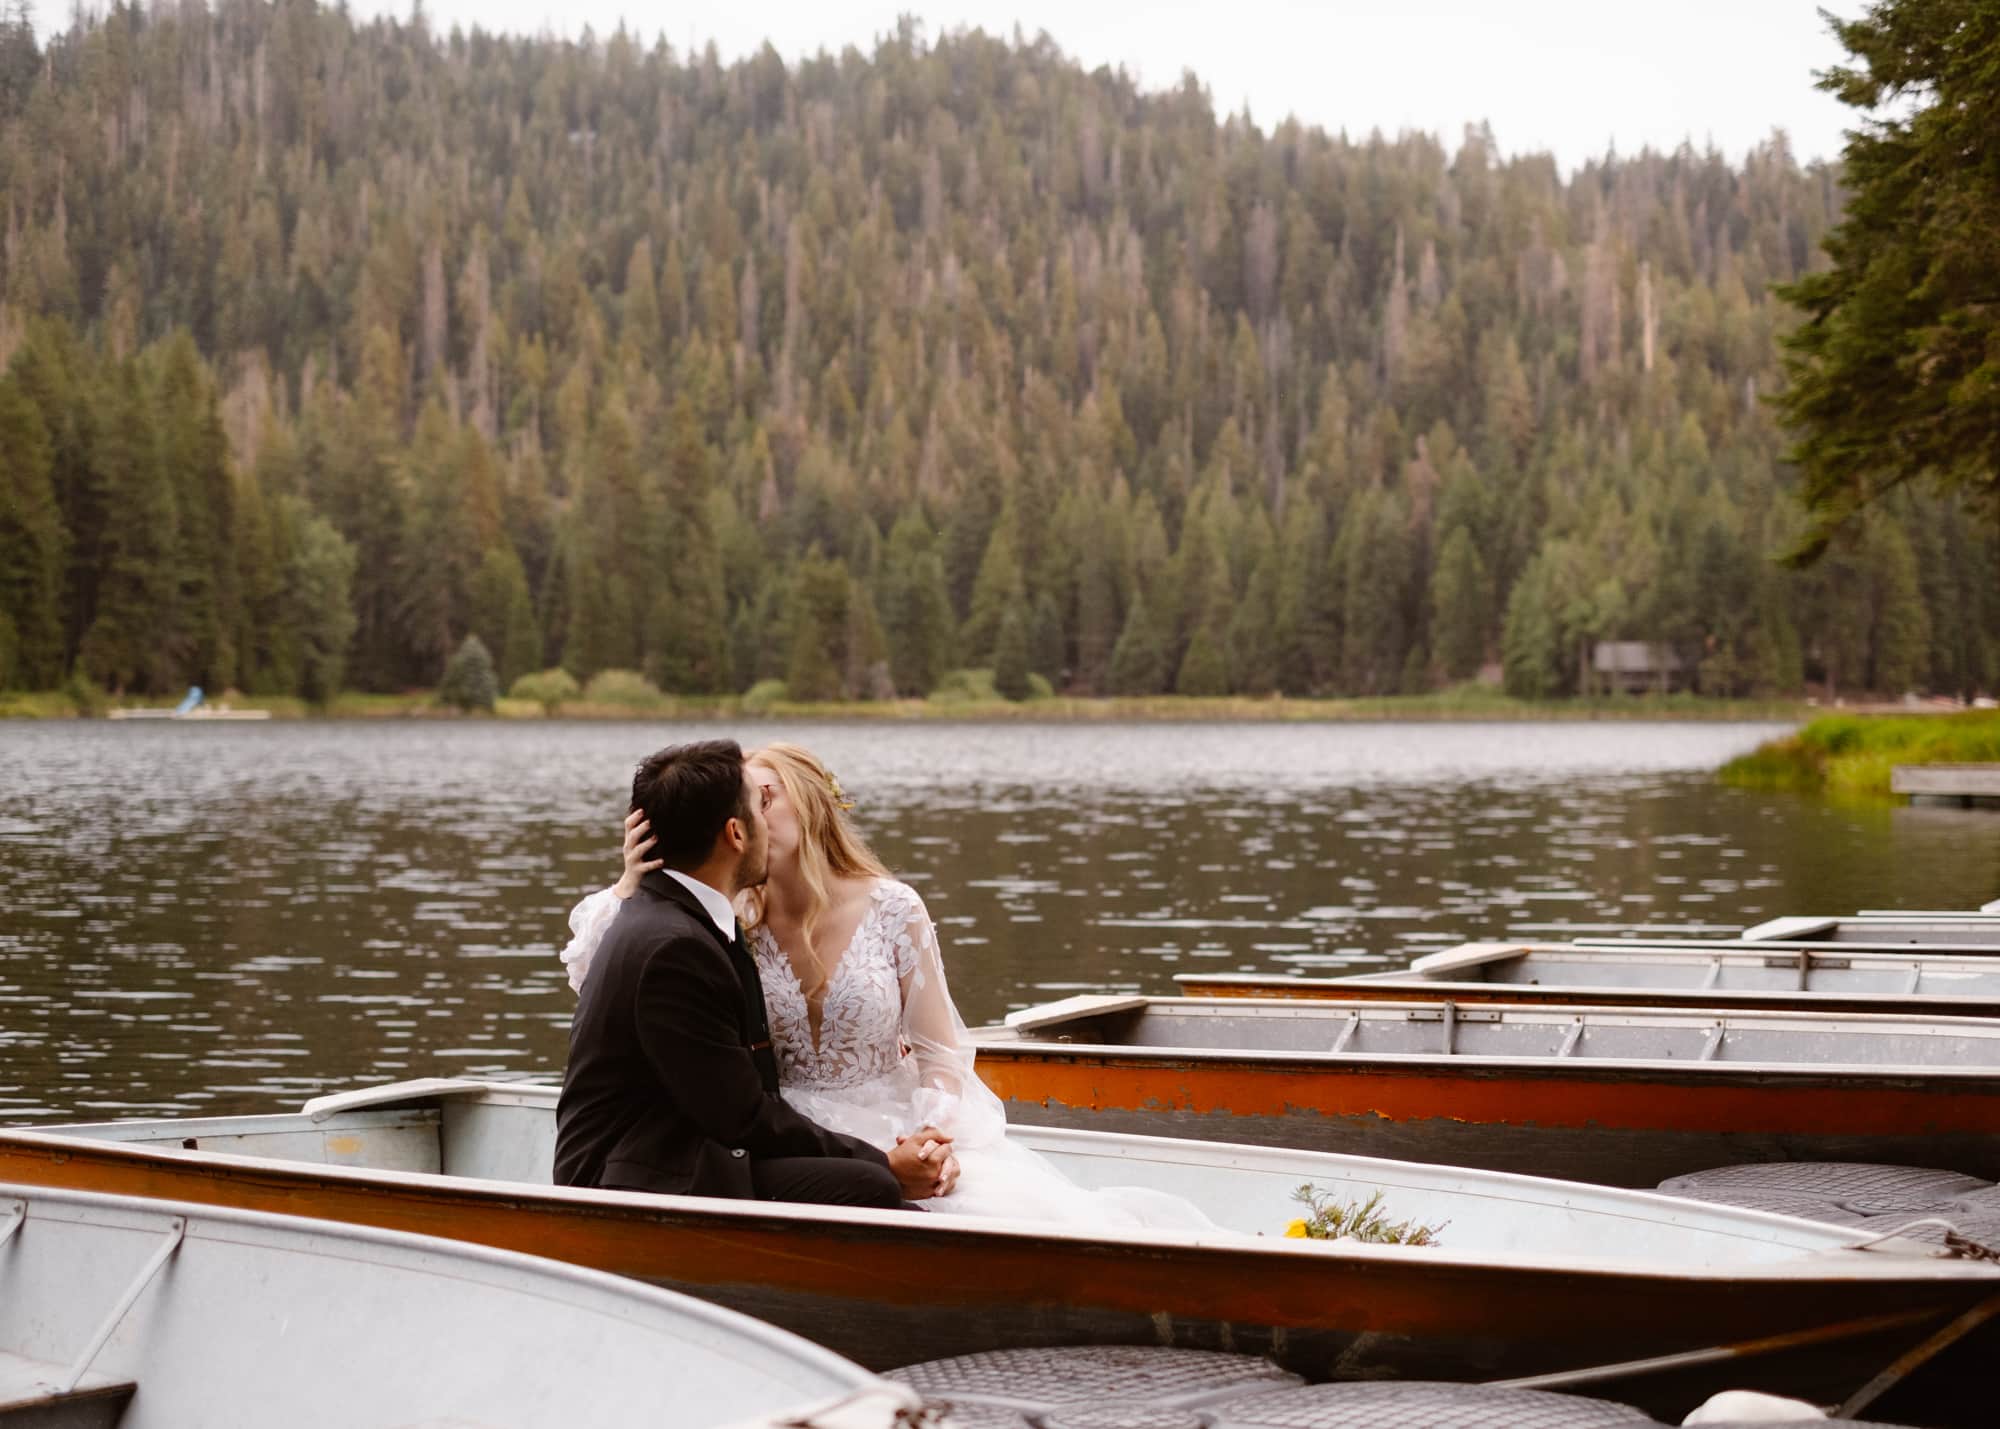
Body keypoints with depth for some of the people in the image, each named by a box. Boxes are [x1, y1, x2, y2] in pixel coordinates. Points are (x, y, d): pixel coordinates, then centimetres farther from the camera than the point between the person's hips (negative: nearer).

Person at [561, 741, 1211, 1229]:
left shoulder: (891, 909, -3)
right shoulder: (734, 926, -1)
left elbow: (939, 1053, 0)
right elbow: (600, 979, -6)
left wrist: (924, 1148, -17)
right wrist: (629, 884, -21)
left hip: (900, 1131, 0)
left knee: (1026, 1208, -27)